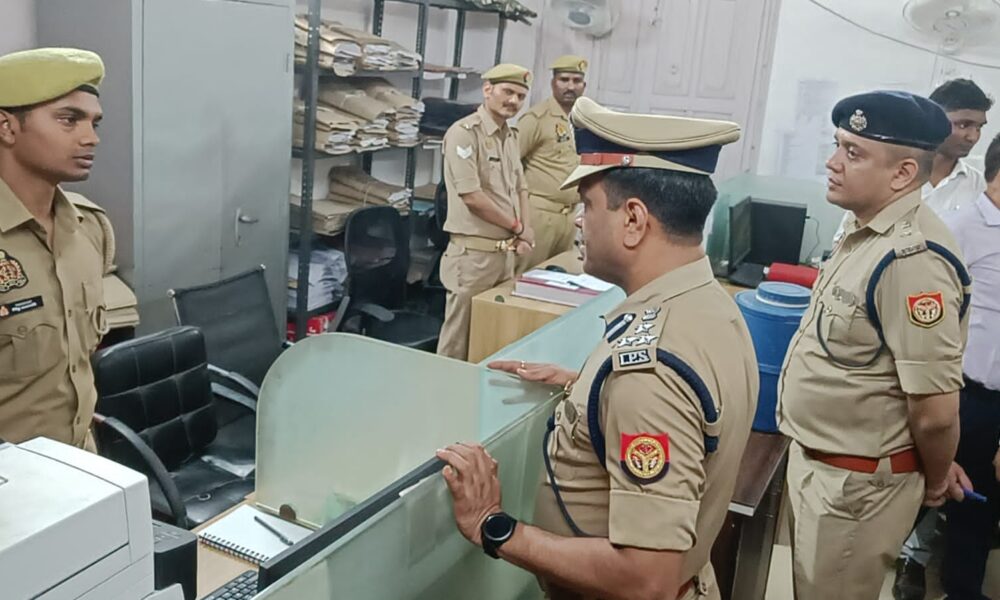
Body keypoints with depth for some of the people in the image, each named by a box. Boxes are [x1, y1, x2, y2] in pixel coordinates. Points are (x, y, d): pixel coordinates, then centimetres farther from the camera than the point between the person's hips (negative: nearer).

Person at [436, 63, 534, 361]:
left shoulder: (511, 136, 13)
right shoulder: (464, 132, -13)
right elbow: (472, 196, -19)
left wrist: (523, 233, 1)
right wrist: (517, 227, -9)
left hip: (505, 252, 8)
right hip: (473, 253, -8)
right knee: (459, 339, 2)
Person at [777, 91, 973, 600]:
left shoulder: (910, 257, -28)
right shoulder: (866, 230, 4)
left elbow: (936, 409, -28)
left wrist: (934, 481, -8)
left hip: (855, 482, -9)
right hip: (817, 461, 9)